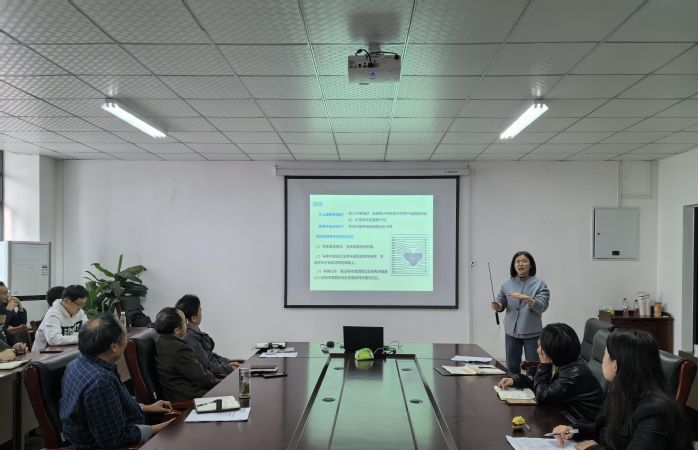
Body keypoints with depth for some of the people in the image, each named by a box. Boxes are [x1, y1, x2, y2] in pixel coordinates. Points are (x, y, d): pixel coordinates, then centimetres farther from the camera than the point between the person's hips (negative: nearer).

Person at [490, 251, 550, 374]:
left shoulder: (539, 284, -5)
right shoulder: (507, 284, 3)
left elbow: (542, 306, -15)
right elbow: (501, 305, 11)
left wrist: (526, 298, -28)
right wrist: (497, 306, -11)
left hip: (532, 333, -3)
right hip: (511, 332, 3)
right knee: (512, 368, 12)